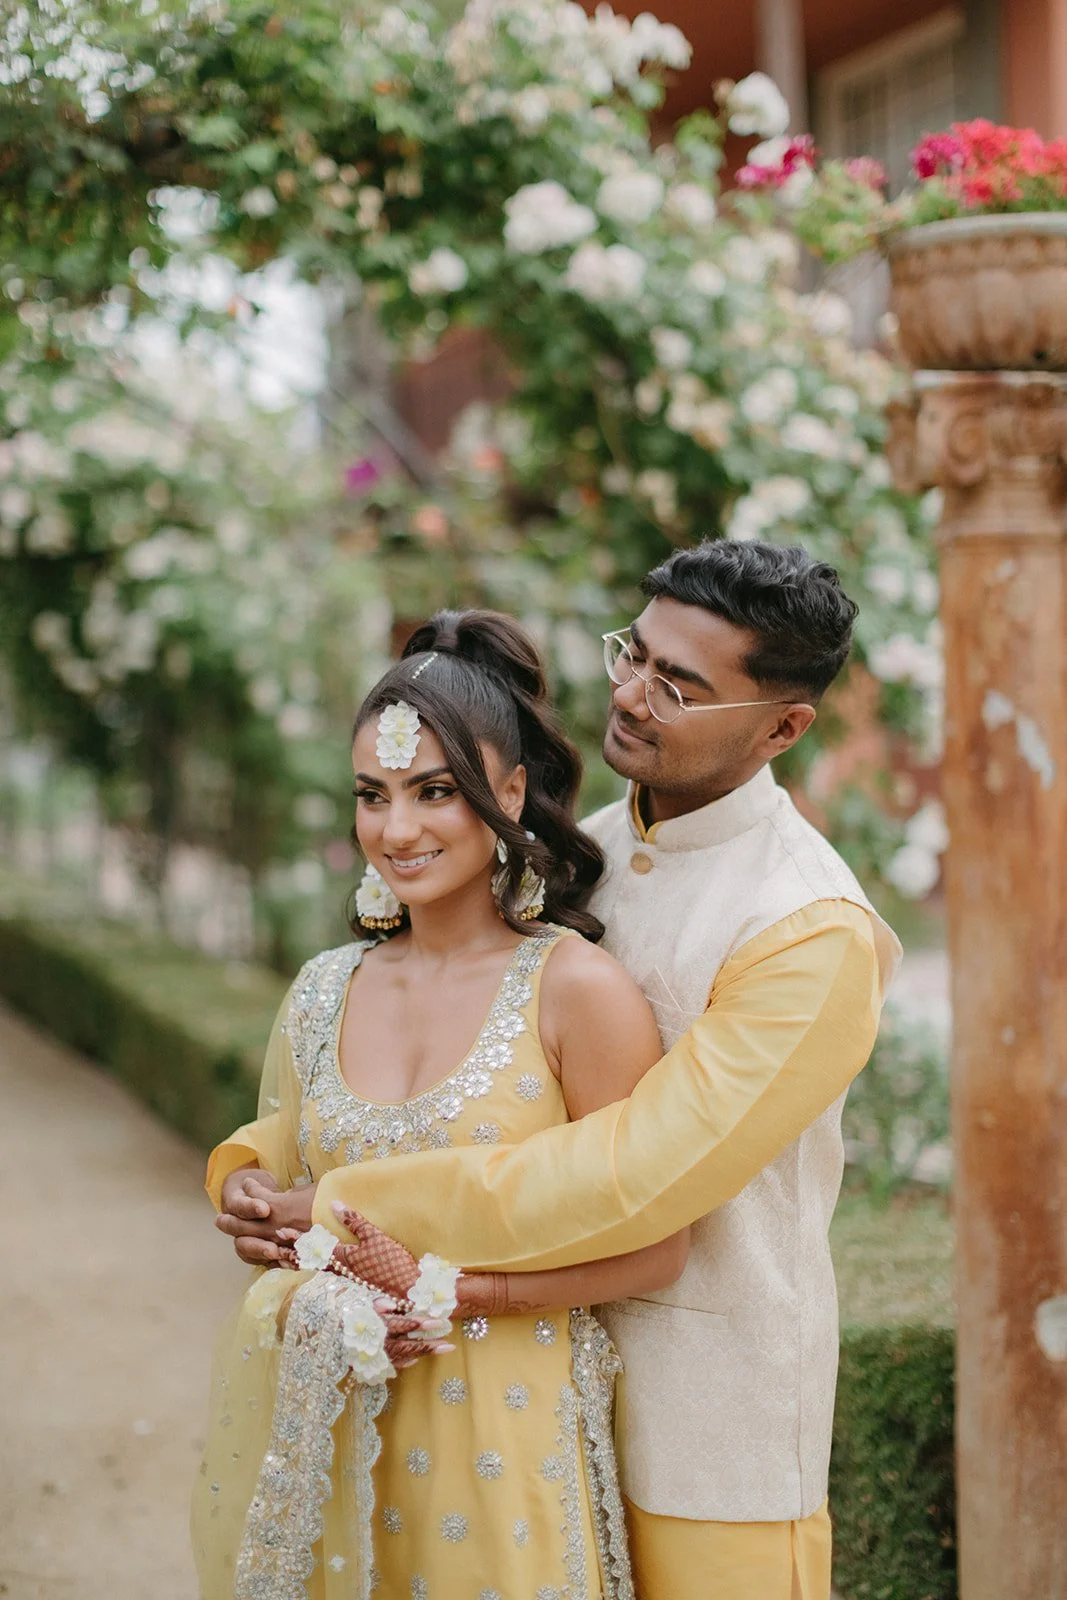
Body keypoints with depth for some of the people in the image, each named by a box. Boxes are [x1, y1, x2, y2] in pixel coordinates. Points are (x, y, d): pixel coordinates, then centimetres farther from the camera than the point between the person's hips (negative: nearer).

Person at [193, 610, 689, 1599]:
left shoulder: (574, 990, -11)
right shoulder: (324, 993, 5)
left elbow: (653, 1250, -11)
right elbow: (264, 1174, 17)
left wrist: (454, 1293, -18)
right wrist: (246, 1195, -5)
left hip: (504, 1442, -4)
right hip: (326, 1437, 5)